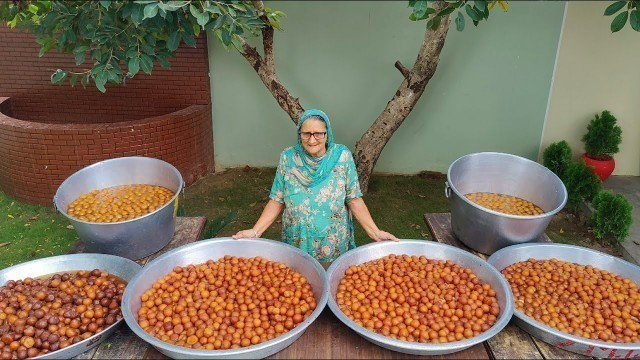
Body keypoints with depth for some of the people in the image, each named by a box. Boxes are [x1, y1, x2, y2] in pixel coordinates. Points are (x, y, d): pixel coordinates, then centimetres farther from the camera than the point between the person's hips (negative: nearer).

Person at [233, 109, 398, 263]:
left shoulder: (342, 156, -11)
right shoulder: (288, 158, -9)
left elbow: (354, 199, -8)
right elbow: (277, 201, -5)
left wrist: (375, 232, -16)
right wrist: (255, 231, -14)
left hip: (334, 245, -1)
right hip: (297, 242, 1)